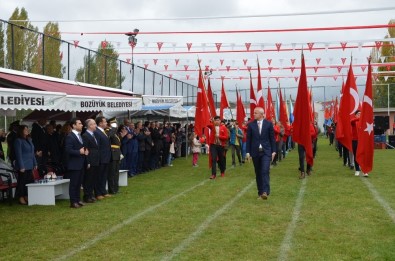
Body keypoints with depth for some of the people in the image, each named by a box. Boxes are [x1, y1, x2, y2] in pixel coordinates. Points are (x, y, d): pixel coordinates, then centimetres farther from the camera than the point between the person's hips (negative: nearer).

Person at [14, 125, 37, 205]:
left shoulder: (29, 140, 14)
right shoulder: (18, 141, -9)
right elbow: (19, 155, -13)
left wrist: (35, 163, 13)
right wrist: (21, 167, -16)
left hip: (29, 166, 8)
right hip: (23, 166, -8)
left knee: (29, 181, 8)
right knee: (22, 181, -3)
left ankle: (26, 197, 16)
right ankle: (21, 198, 3)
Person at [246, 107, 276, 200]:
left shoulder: (269, 124, 0)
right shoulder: (251, 125, 4)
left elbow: (272, 138, 3)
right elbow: (248, 139, 5)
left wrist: (273, 151, -1)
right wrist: (248, 152, 1)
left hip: (266, 151, -2)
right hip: (255, 152, 2)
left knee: (265, 171, -14)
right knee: (258, 173, 7)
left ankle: (265, 192, -18)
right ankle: (260, 192, 16)